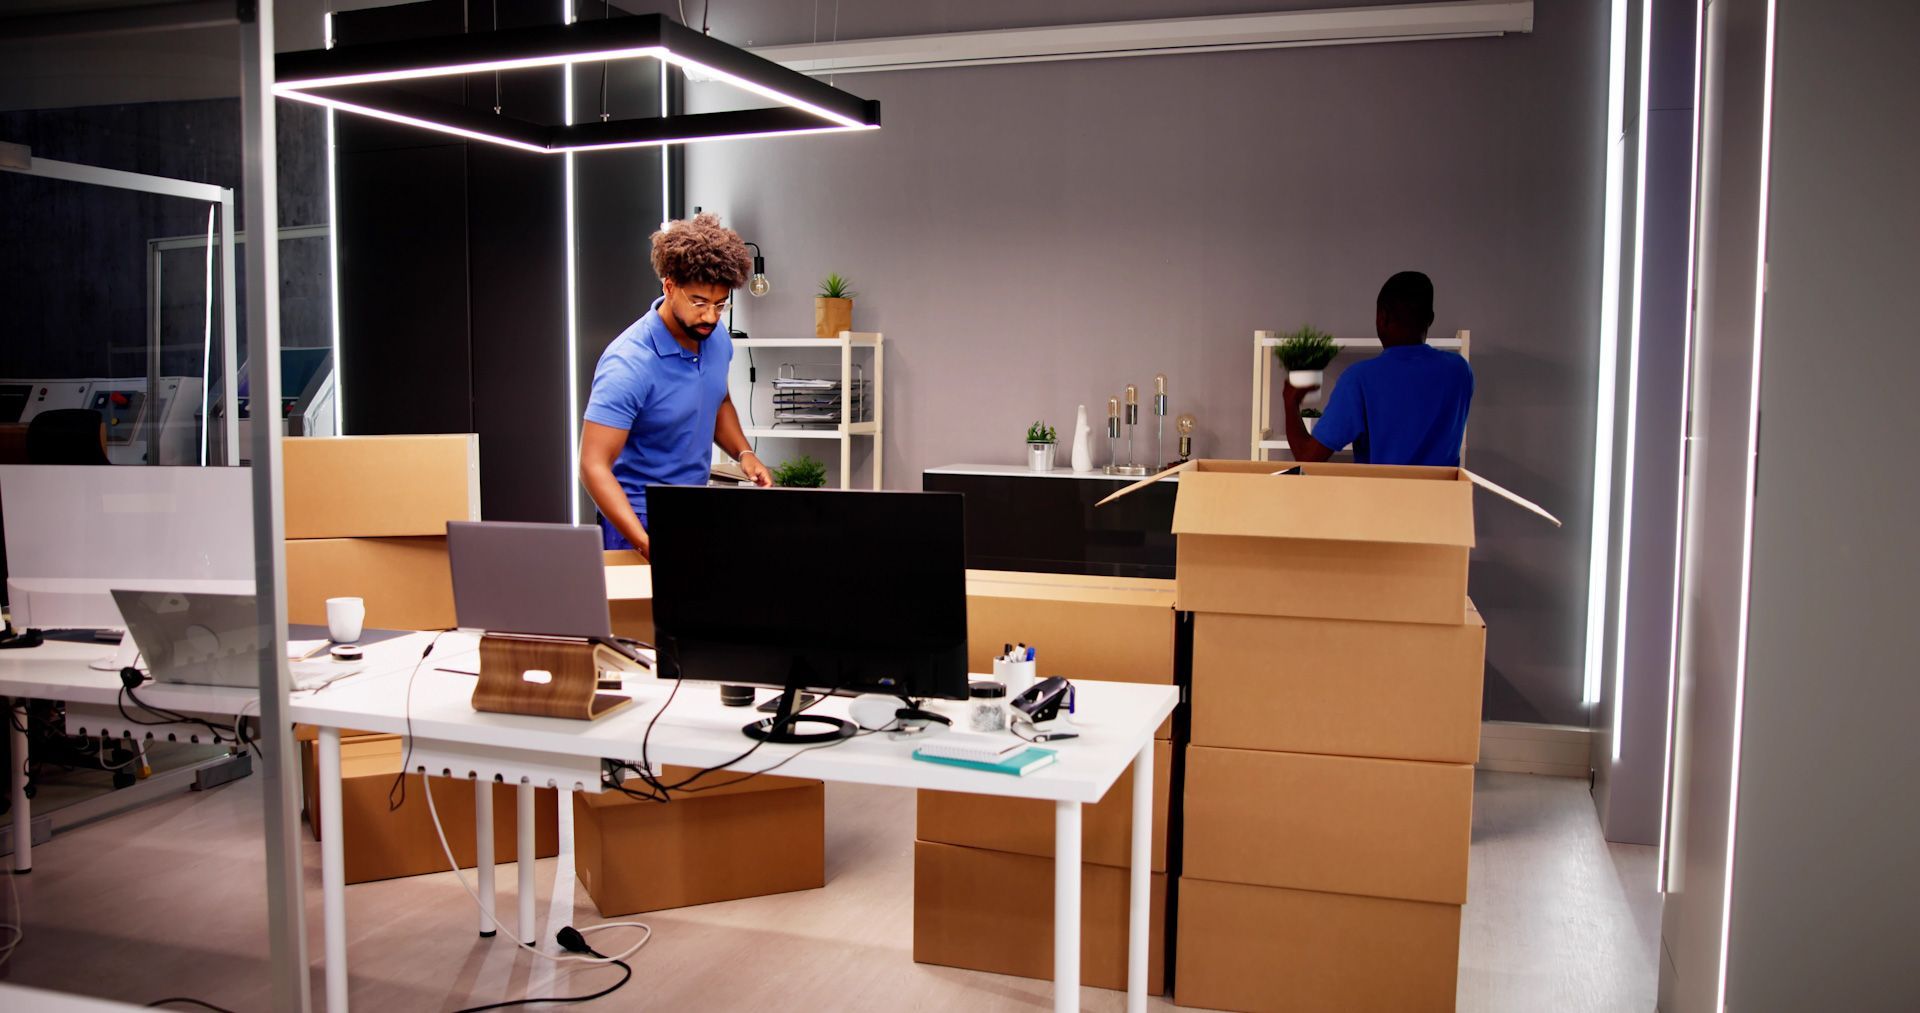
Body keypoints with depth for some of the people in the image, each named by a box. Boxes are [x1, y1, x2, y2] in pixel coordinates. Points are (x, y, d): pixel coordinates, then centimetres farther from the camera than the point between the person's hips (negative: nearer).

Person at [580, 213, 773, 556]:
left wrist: (743, 453, -2)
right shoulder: (629, 363, -24)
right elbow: (594, 466, -28)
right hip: (639, 519, -6)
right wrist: (648, 545, -39)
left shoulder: (716, 337, -3)